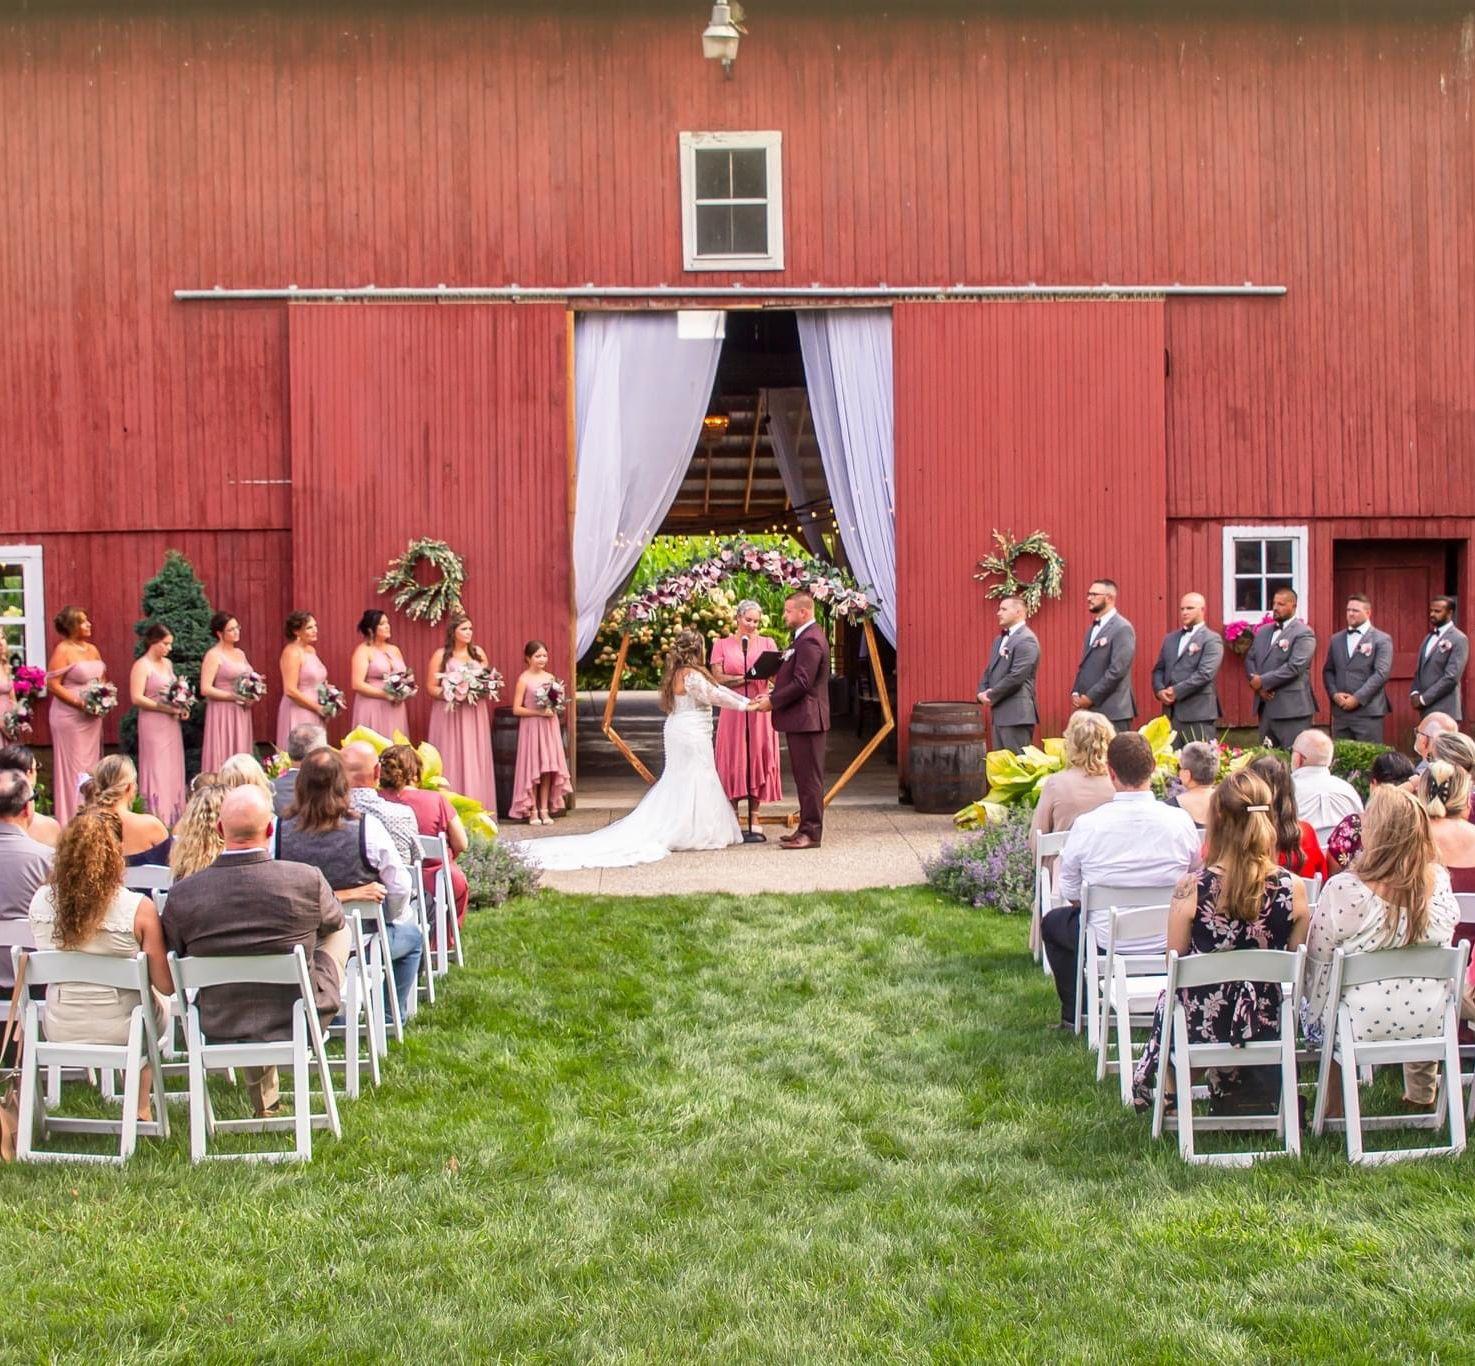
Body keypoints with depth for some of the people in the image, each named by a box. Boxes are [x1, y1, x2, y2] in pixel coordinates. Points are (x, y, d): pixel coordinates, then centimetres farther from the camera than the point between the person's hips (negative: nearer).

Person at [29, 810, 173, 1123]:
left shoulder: (41, 900, -12)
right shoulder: (138, 908, -22)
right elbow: (166, 986, -15)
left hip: (59, 1031, 3)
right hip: (120, 1031, -3)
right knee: (159, 1007, 32)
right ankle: (141, 1110, 42)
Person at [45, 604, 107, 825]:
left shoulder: (92, 649, 11)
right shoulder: (62, 651, -11)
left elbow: (103, 678, 19)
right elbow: (53, 685, -15)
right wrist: (80, 703, -21)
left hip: (93, 717, 7)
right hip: (70, 717, -7)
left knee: (91, 766, 11)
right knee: (73, 768, -3)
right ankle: (72, 822, 3)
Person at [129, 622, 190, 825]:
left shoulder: (167, 663, 13)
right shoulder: (142, 665, -9)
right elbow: (137, 698, -17)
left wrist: (182, 707, 4)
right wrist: (166, 708, -20)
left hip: (172, 724, 8)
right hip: (153, 724, -8)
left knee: (174, 770, 8)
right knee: (157, 771, -6)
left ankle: (172, 817, 14)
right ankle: (157, 819, -2)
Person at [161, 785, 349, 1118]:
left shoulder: (182, 894, -17)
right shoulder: (306, 880, -20)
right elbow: (334, 923, 3)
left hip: (221, 1033, 2)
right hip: (298, 1025, -2)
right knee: (339, 934, 23)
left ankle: (264, 1099, 45)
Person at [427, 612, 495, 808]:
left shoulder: (478, 652, 10)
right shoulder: (441, 655, -1)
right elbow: (432, 687, -2)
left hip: (475, 714, 3)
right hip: (450, 714, -3)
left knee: (476, 760, 1)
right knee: (452, 761, -5)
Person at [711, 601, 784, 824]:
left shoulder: (768, 643, 10)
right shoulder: (722, 645, 6)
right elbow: (718, 679, -4)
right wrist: (745, 678, -16)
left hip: (760, 710, 1)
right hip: (733, 710, -1)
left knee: (758, 759, 2)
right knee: (733, 761, 0)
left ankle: (754, 817, 10)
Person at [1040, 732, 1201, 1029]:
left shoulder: (1087, 825, -18)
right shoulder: (1180, 820, -12)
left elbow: (1071, 894, -5)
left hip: (1107, 940, -3)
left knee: (1053, 922, 27)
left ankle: (1074, 1014, 25)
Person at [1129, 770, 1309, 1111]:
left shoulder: (1191, 889, -21)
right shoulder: (1293, 890, -16)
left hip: (1203, 1024, -2)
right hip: (1267, 1025, 2)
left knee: (1168, 995, 33)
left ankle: (1167, 1094, 47)